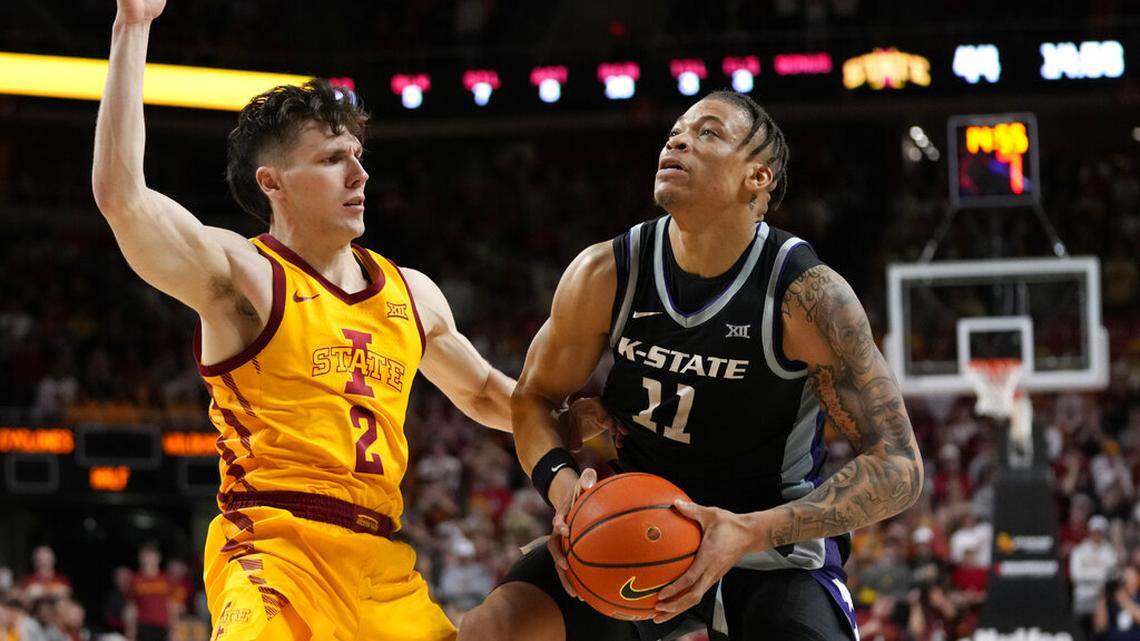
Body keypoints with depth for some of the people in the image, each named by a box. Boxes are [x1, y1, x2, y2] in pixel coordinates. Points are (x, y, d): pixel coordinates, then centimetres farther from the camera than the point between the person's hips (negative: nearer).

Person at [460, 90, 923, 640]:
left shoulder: (807, 295, -20)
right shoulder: (604, 275, -11)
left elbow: (899, 468, -20)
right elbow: (534, 398, 6)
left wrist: (754, 532, -32)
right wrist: (562, 484, -17)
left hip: (776, 553, -3)